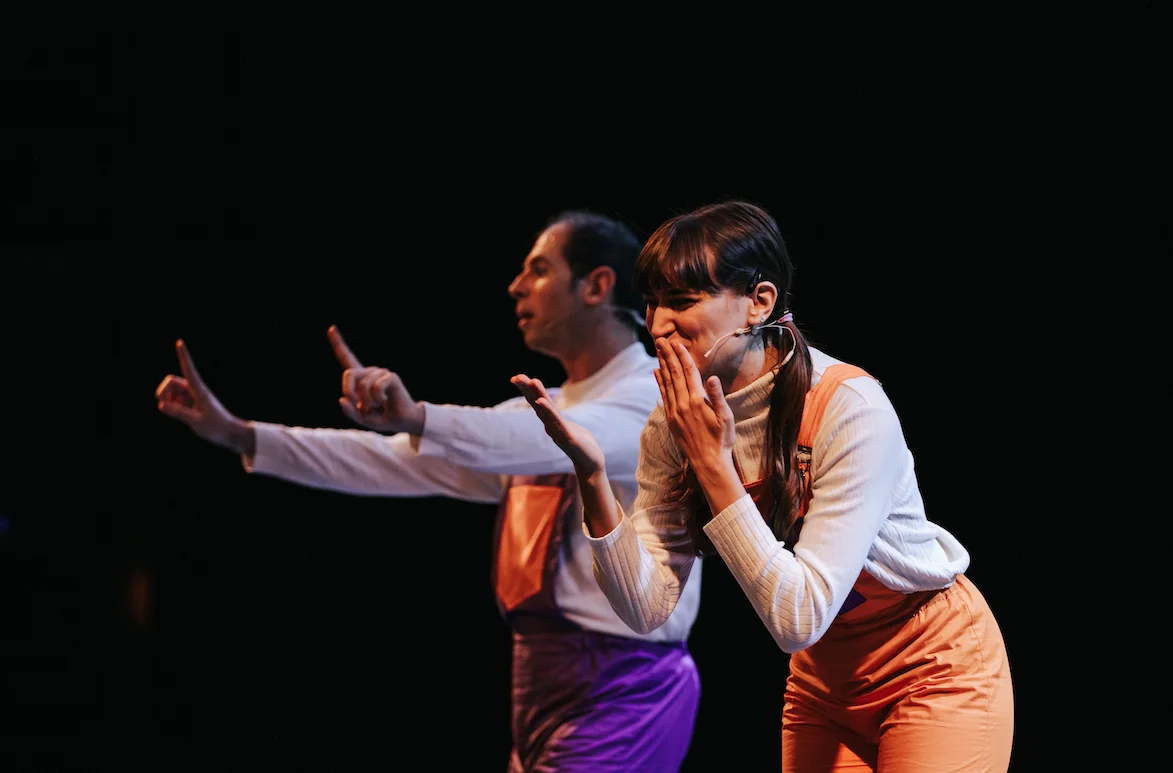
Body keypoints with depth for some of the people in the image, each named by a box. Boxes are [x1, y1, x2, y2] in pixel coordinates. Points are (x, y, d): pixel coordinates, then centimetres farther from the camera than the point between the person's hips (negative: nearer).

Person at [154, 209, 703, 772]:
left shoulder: (655, 397, -10)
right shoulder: (539, 412, 17)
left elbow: (568, 440, -31)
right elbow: (396, 461, 14)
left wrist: (417, 417, -45)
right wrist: (238, 435, 8)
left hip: (618, 697, -9)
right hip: (546, 695, 9)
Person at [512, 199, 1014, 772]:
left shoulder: (850, 408, -28)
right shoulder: (674, 424, -10)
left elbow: (798, 618, -31)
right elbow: (647, 609, -14)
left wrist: (714, 464, -32)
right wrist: (593, 476, -27)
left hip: (933, 668, -5)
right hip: (824, 680, 5)